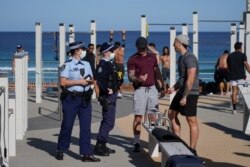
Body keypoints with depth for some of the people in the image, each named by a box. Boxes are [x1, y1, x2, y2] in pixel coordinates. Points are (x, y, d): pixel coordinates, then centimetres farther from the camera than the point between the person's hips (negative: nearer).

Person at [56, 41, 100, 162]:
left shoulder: (86, 64, 13)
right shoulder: (67, 65, -5)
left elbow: (92, 80, 18)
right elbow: (63, 82, -13)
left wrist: (90, 81, -6)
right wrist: (79, 81, -15)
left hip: (85, 98, 5)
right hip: (71, 98, -5)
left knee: (86, 126, 2)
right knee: (67, 125, 4)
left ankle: (86, 153, 5)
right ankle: (60, 150, 20)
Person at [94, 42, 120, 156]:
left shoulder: (109, 64, 13)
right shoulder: (103, 64, -17)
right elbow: (99, 80, -27)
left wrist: (115, 89, 13)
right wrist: (107, 90, -23)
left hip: (112, 97, 10)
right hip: (107, 97, -10)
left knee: (107, 121, 15)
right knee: (108, 122, -9)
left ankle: (102, 145, 23)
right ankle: (99, 146, -5)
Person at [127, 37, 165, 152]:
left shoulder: (152, 57, 12)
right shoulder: (132, 59, -2)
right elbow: (130, 76, -7)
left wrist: (161, 86, 15)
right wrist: (138, 79, -28)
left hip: (152, 89, 4)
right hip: (140, 90, -4)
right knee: (138, 116, -6)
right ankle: (136, 143, -2)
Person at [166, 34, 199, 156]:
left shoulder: (189, 58, -17)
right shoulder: (181, 58, 14)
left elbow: (190, 79, -24)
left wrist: (184, 97, -25)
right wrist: (174, 88, 15)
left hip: (189, 93, -10)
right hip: (181, 91, 10)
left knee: (191, 121, -4)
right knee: (172, 114, 14)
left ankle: (192, 150, 1)